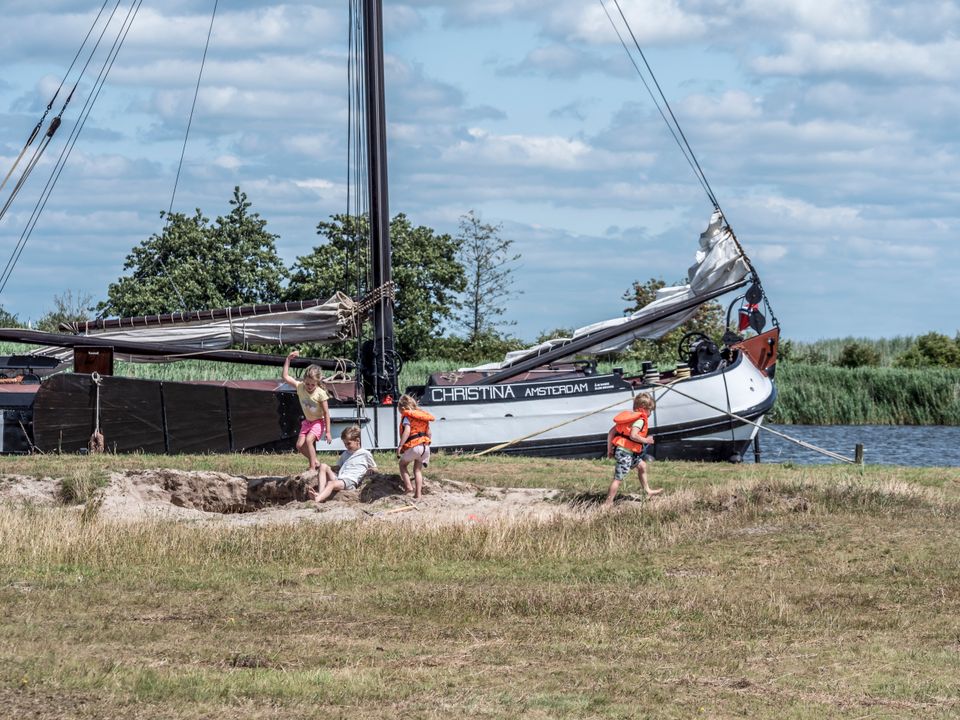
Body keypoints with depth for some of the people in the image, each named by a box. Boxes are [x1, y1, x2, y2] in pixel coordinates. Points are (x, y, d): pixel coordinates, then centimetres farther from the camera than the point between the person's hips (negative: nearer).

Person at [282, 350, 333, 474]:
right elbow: (286, 377, -9)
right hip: (307, 421, 6)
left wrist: (328, 432, -18)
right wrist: (288, 359, -16)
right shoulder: (300, 387, -13)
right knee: (299, 446, -4)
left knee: (309, 440, -27)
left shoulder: (320, 393, -25)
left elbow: (326, 413, -19)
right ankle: (315, 462, 19)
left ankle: (312, 468, -19)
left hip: (319, 421, -6)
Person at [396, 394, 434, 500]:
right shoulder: (423, 415, 15)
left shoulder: (407, 416, -5)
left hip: (413, 447, -6)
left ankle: (408, 486, 0)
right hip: (425, 446, 6)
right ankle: (418, 494, 9)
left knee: (402, 464, 17)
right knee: (418, 470, 16)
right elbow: (429, 433, 15)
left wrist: (400, 446, -24)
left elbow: (407, 431, -21)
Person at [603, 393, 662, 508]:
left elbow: (611, 432, 13)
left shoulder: (628, 415, 15)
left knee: (641, 465, 25)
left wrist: (609, 449, 16)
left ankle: (648, 491, 37)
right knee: (618, 478, -8)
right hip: (626, 452, -10)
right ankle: (608, 504, -8)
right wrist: (645, 440, -12)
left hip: (618, 449, 10)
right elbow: (633, 435, -28)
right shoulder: (640, 419, -12)